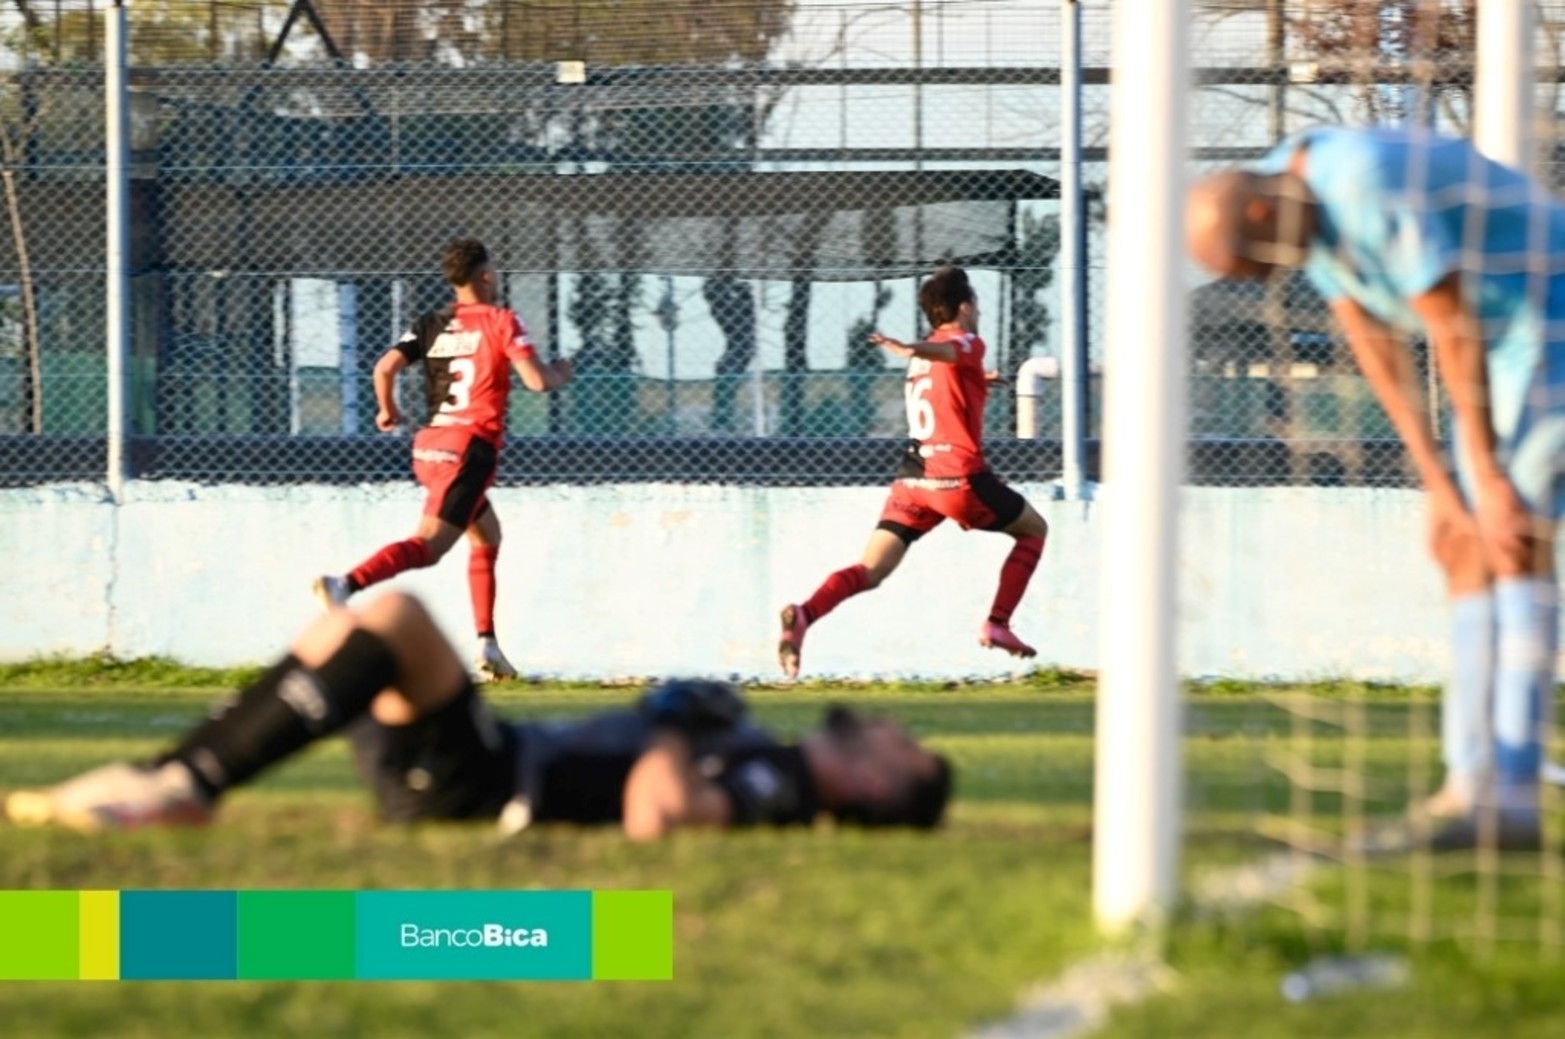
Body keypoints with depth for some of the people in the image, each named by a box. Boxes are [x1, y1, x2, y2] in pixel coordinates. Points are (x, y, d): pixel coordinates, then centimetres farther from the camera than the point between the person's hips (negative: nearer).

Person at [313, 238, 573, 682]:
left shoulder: (431, 325, 11)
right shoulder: (501, 322, -2)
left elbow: (385, 367, 1)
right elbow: (536, 380, -10)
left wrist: (388, 411, 19)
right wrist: (559, 374, 12)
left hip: (428, 445, 7)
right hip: (470, 446, -7)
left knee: (487, 536, 23)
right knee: (429, 545, -18)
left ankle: (487, 644, 18)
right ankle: (345, 583, -40)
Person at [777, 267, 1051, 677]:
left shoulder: (922, 363, 22)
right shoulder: (967, 344, 0)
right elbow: (944, 351, -24)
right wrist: (912, 350, -45)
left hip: (912, 475, 6)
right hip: (957, 474, -6)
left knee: (869, 571, -3)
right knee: (1034, 529, 17)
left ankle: (804, 614, -30)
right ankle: (997, 625, 8)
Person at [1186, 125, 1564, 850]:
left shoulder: (1379, 193, -29)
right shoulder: (1289, 205, 2)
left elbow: (1454, 336, -24)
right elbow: (1374, 347, 4)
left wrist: (1490, 481, -16)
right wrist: (1437, 484, 0)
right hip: (1504, 345, 10)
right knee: (1465, 547, 4)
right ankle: (1471, 783, 3)